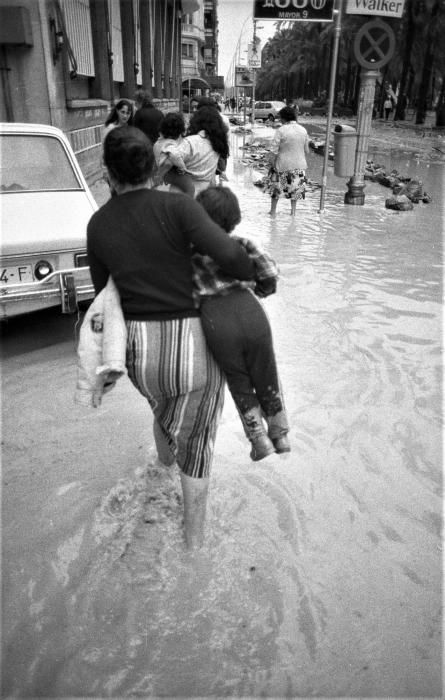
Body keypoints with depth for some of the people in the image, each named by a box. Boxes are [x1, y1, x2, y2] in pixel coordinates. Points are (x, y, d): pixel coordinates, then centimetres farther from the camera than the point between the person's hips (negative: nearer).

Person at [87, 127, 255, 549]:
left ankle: (165, 457, 69)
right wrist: (252, 272, -3)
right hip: (195, 344, -4)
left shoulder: (97, 225, 1)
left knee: (162, 407, 38)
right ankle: (193, 536, 30)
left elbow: (104, 292, 11)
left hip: (140, 349, 4)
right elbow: (227, 254, -25)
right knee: (195, 440, 18)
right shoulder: (175, 206, -13)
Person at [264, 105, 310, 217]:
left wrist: (272, 163, -6)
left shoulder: (281, 130, -15)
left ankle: (273, 211, 20)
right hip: (299, 165, 4)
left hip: (283, 165, -4)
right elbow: (306, 150, 6)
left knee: (276, 186, 14)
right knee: (295, 187, 18)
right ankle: (293, 210, 22)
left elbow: (274, 150, -16)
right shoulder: (303, 130, 0)